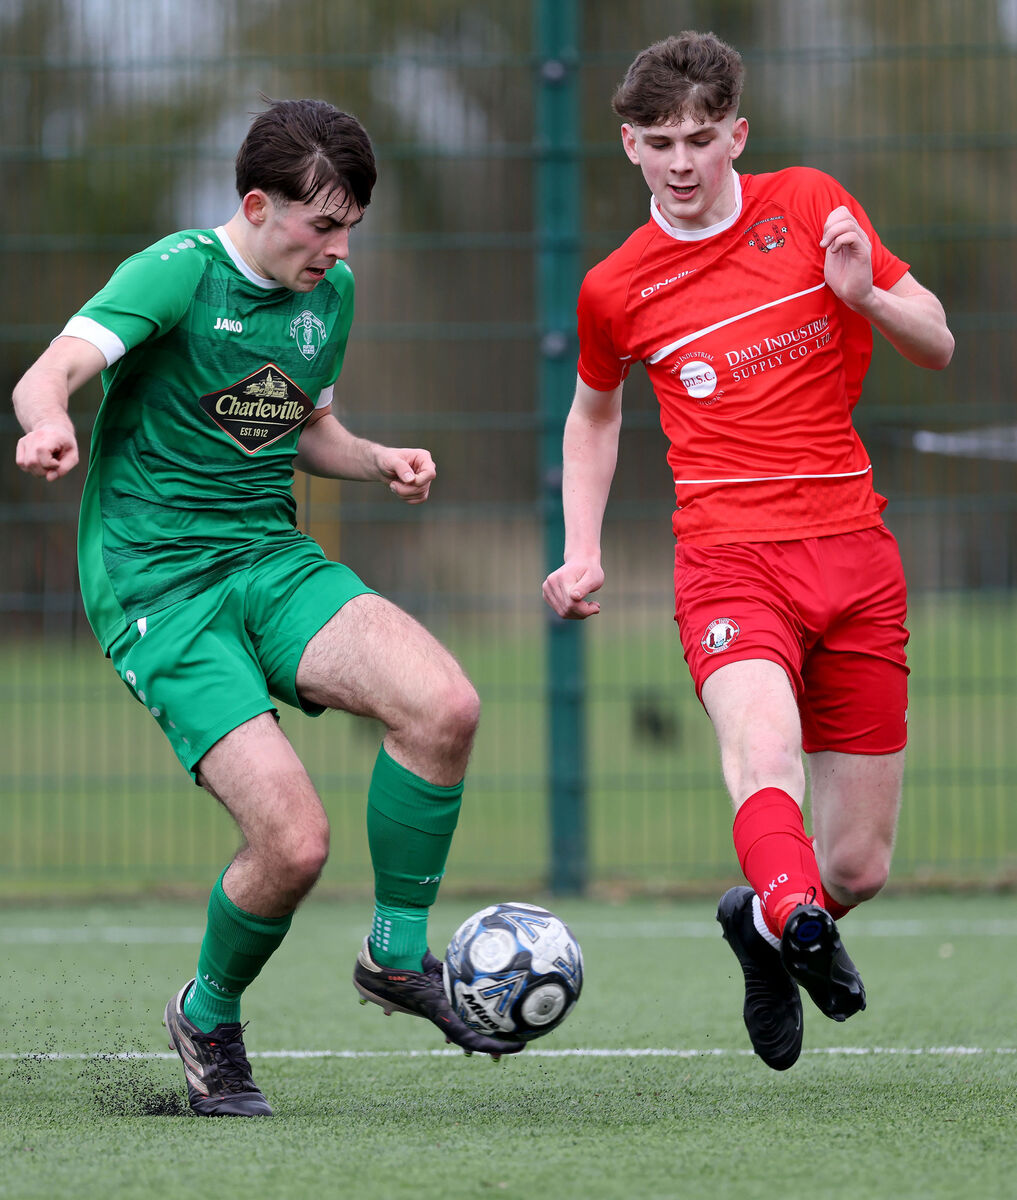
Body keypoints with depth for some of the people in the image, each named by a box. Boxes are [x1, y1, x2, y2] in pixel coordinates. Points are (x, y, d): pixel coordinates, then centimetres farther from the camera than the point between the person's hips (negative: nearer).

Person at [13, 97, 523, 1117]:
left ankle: (396, 955, -2)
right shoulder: (179, 272, -12)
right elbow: (52, 372, -27)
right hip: (157, 590, -6)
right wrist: (47, 425, -50)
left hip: (272, 562, 6)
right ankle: (207, 1018, 12)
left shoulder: (330, 292, 9)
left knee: (444, 704, -23)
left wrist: (377, 462, 6)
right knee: (294, 839, -20)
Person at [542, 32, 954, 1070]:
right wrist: (581, 553, 13)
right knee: (763, 749, -35)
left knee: (857, 870, 2)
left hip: (855, 555, 2)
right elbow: (594, 414, 25)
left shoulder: (809, 205, 5)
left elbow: (937, 348, 10)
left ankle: (763, 919, 32)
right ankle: (794, 916, -57)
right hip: (730, 558, -2)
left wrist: (864, 294, -10)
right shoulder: (615, 290, 6)